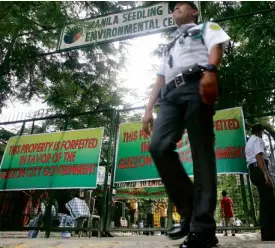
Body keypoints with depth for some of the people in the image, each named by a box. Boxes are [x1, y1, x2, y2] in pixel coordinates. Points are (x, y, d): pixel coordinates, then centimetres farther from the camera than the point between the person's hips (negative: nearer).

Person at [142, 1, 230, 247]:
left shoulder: (206, 27, 26)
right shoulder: (169, 46, 41)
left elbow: (216, 46, 3)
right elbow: (160, 79, 31)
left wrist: (210, 70, -21)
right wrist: (148, 109, 18)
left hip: (196, 86, -5)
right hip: (171, 94, 5)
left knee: (201, 152, -14)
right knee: (159, 147, -18)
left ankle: (203, 227, -13)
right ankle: (190, 210, -7)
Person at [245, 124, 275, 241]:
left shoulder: (249, 142, 30)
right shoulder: (258, 140, -1)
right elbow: (259, 156, -16)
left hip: (253, 170, 10)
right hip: (259, 170, -10)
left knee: (265, 200, 9)